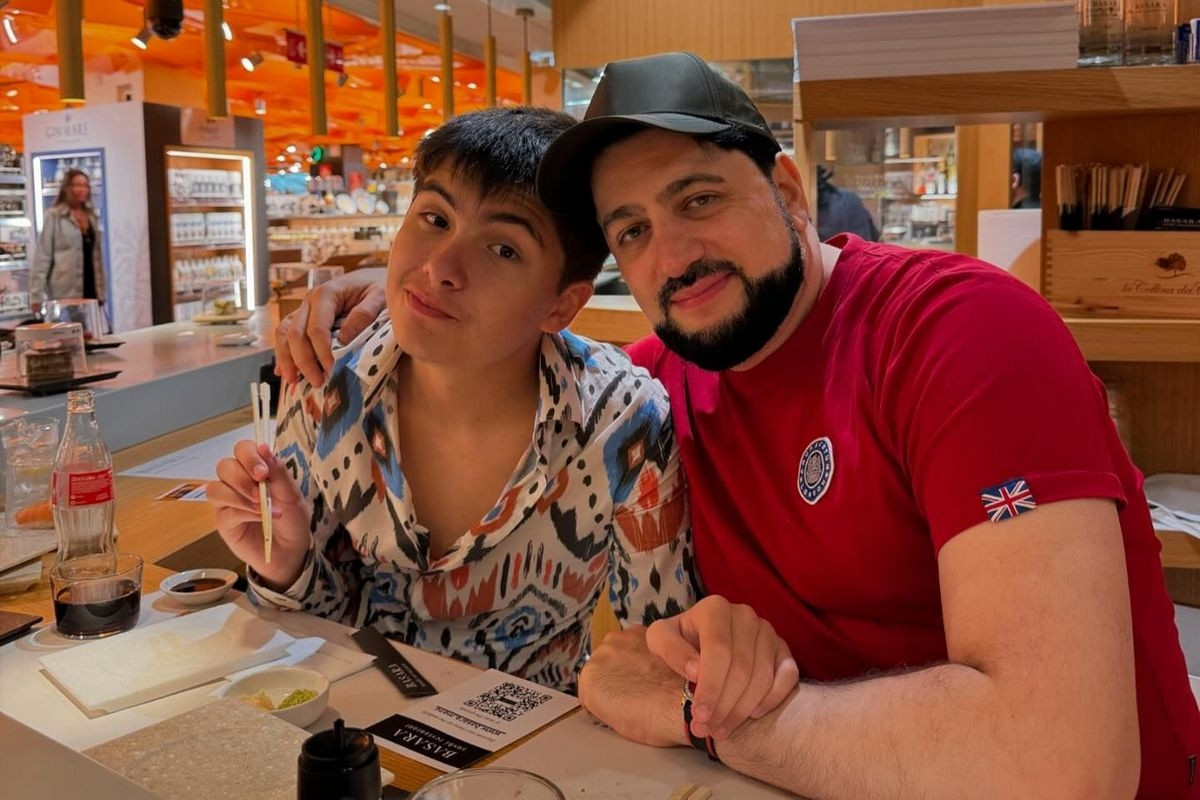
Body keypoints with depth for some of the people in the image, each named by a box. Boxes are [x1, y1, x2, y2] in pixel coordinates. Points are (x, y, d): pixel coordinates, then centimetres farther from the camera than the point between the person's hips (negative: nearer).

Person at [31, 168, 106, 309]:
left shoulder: (92, 217, 14)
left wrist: (101, 291, 13)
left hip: (90, 291, 5)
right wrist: (36, 294, -10)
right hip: (64, 294, -5)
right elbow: (42, 255, -5)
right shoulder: (54, 215, -1)